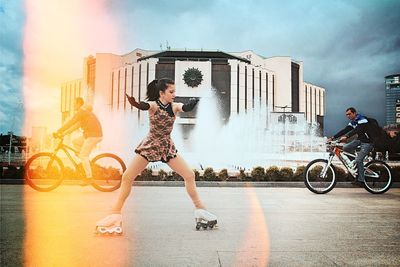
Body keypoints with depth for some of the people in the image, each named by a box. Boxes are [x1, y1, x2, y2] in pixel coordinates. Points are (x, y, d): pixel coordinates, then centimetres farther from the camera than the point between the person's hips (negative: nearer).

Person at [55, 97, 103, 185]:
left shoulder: (81, 111, -10)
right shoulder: (84, 112, 21)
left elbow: (70, 122, -15)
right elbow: (76, 125, 22)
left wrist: (58, 131, -11)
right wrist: (64, 133, 17)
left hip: (93, 135, -10)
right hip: (91, 134, 10)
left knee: (83, 155, -8)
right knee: (75, 142, 16)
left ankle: (89, 177, -4)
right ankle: (86, 163, 15)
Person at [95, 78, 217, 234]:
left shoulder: (174, 106, -5)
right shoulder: (153, 105, -13)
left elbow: (186, 108, -26)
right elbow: (144, 106, -36)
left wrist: (194, 101, -50)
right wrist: (135, 103, -60)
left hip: (167, 147, 3)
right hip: (149, 146, -3)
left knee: (189, 175, -2)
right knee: (127, 177, -8)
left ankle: (200, 209, 13)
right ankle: (116, 213, 4)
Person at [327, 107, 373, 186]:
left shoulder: (362, 120, -18)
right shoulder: (352, 122, 8)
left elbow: (356, 130, -33)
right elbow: (344, 130, 1)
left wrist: (346, 137, -44)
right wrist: (333, 137, -8)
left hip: (367, 142, -8)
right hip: (359, 140, 8)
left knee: (359, 159, -18)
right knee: (345, 148, -10)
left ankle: (361, 180, -10)